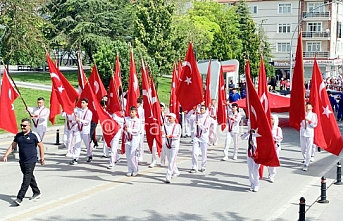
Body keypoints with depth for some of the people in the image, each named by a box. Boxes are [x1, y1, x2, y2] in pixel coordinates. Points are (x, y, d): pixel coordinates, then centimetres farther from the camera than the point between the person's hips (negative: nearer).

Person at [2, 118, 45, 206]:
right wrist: (6, 155, 2)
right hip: (22, 161, 6)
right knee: (30, 177, 18)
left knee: (26, 179, -10)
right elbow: (12, 146, 13)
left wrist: (42, 158, -1)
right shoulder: (18, 135, 9)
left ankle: (19, 198, -14)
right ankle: (37, 193, 35)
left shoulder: (34, 135, -7)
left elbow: (41, 146, -1)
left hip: (31, 161, -6)